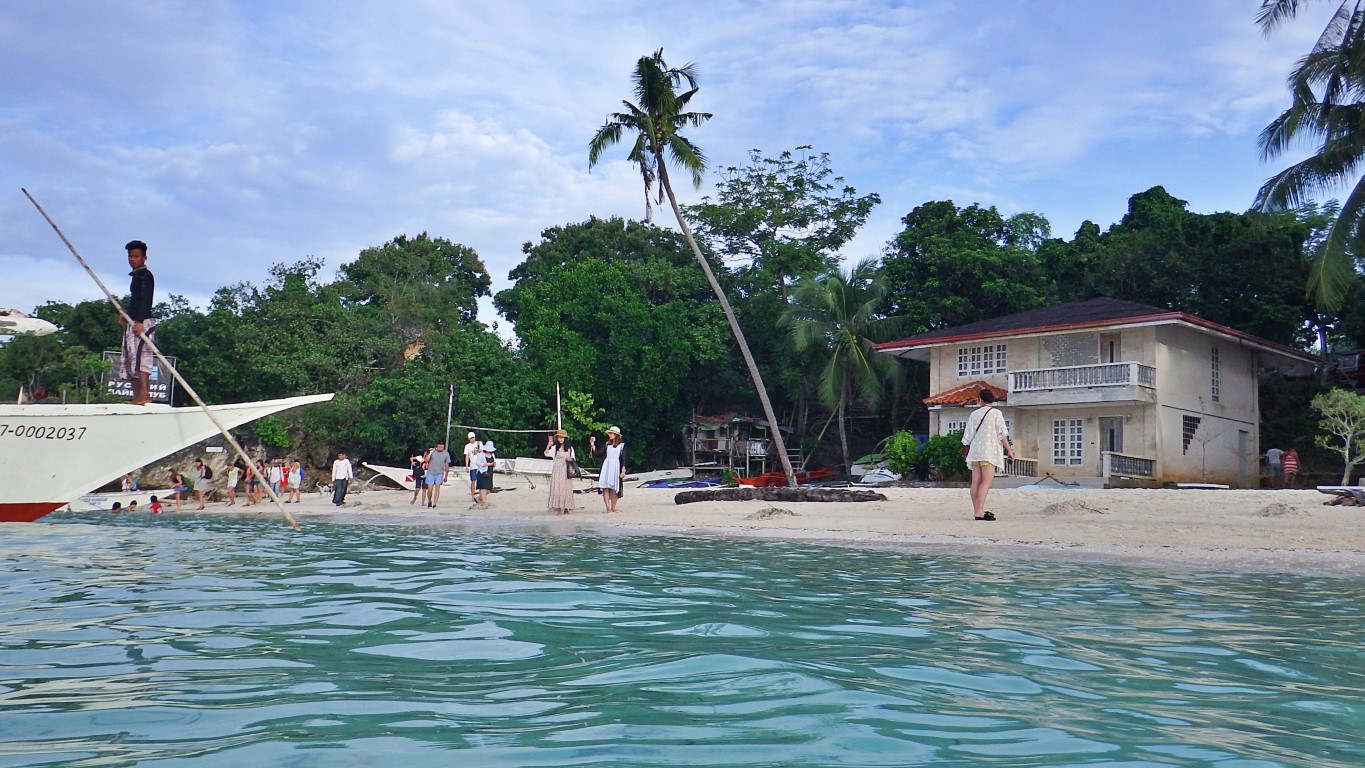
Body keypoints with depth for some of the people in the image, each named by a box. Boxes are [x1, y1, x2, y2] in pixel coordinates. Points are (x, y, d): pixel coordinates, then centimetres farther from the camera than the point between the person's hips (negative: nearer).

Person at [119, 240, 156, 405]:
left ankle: (144, 394, -23)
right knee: (130, 359, 10)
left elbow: (145, 299, -20)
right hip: (133, 322, 11)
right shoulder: (136, 275, 21)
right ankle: (138, 395, 11)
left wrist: (139, 321, -28)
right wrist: (126, 314, 16)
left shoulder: (145, 275, -9)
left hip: (142, 322, -11)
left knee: (139, 355, -18)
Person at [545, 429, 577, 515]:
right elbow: (547, 454, -8)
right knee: (557, 488, -6)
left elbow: (574, 459, 12)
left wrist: (571, 459, -11)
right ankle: (558, 507, -6)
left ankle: (566, 507, 6)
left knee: (566, 489, -1)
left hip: (566, 471, 0)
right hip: (557, 470, 0)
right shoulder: (555, 447, 5)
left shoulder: (570, 448, 7)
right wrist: (548, 446, -23)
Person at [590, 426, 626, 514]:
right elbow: (598, 453, 8)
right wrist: (592, 445, 0)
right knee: (605, 488, -7)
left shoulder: (622, 445, 4)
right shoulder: (607, 445, 13)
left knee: (614, 489, -3)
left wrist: (623, 471, -4)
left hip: (616, 468, -3)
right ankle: (608, 509, -7)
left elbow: (623, 459, 1)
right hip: (606, 467, 3)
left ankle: (613, 508, 6)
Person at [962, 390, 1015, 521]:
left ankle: (976, 510, 5)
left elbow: (967, 436, 13)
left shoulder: (974, 414, 12)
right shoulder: (996, 413, 0)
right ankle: (979, 512, -19)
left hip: (974, 451, 5)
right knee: (987, 481, -9)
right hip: (990, 451, -5)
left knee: (976, 482, 4)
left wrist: (967, 451, 23)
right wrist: (1009, 449, 1)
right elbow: (1002, 434, -5)